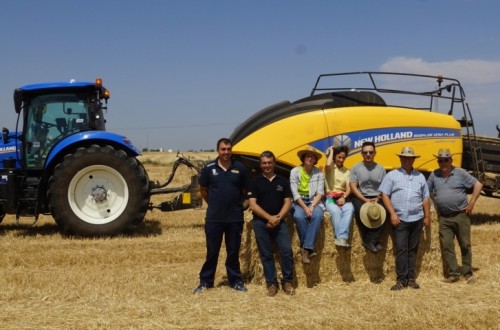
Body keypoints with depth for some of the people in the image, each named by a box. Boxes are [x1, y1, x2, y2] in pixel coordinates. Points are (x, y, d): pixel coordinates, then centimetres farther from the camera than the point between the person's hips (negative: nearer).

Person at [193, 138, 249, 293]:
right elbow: (203, 190, 9)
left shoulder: (240, 168, -1)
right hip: (214, 218, 0)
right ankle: (205, 281, 17)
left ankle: (235, 281, 22)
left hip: (235, 218, 1)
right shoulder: (209, 168, -2)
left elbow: (245, 190, 11)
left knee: (233, 251, 10)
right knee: (212, 251, 7)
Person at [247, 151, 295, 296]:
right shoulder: (255, 182, 4)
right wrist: (269, 217, -14)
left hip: (279, 222, 1)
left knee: (287, 251, -12)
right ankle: (271, 283, 9)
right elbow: (252, 205, -4)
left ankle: (287, 282, 2)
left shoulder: (283, 181, 10)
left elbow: (288, 202, 5)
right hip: (260, 223, -1)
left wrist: (278, 217, -11)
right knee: (266, 254, 1)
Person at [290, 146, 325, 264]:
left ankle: (307, 248, -33)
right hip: (299, 202, -1)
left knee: (317, 216, -34)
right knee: (299, 217, -35)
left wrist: (312, 206, -18)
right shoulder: (295, 171, -1)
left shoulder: (319, 173, 4)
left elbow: (320, 192, -2)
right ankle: (309, 248, -24)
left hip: (314, 201, 1)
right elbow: (295, 193, -7)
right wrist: (305, 207, -18)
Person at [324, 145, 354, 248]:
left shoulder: (347, 171, 19)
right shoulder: (330, 168, 8)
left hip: (343, 198, 3)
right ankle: (341, 237, -35)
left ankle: (342, 237, -41)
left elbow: (348, 188, 7)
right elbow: (328, 165, -19)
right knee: (335, 211, -37)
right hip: (330, 198, -2)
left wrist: (344, 197, -14)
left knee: (349, 209, -33)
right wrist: (331, 151, -2)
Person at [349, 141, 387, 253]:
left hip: (376, 199, 2)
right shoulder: (356, 168, 3)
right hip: (360, 198, -2)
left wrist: (378, 198, -11)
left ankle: (370, 241, -19)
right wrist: (365, 200, -14)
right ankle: (374, 241, -18)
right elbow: (353, 187, -4)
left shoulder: (381, 169, 11)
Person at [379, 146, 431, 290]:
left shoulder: (420, 176, 14)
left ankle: (411, 278, 13)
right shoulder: (392, 175, 2)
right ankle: (401, 279, -1)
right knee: (401, 250, -5)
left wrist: (427, 216, 10)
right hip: (400, 219, -3)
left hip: (417, 219, 3)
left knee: (413, 250, 7)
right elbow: (384, 195, -3)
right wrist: (392, 214, -10)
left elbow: (425, 198, 16)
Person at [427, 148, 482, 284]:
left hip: (461, 215, -2)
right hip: (444, 218, 3)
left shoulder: (460, 173, -2)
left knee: (465, 245, 3)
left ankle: (468, 273, 12)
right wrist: (436, 205, 4)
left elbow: (478, 185, -2)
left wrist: (471, 203, -7)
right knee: (447, 246, -2)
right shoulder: (434, 175, 7)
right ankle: (453, 273, 4)